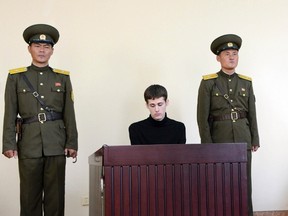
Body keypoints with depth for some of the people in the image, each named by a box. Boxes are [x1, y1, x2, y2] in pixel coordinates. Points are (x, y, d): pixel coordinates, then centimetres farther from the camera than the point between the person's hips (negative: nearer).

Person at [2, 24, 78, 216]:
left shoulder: (63, 78, 9)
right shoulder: (16, 77, 6)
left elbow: (69, 114, 6)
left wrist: (72, 143, 0)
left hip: (56, 143, 1)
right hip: (29, 143, 0)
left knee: (56, 194, 4)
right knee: (30, 195, 5)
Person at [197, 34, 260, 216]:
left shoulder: (246, 82, 8)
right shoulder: (208, 82, -4)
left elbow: (252, 114, 9)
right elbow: (202, 116, -6)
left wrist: (255, 140, 5)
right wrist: (207, 144, -10)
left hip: (243, 137, 3)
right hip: (219, 137, -3)